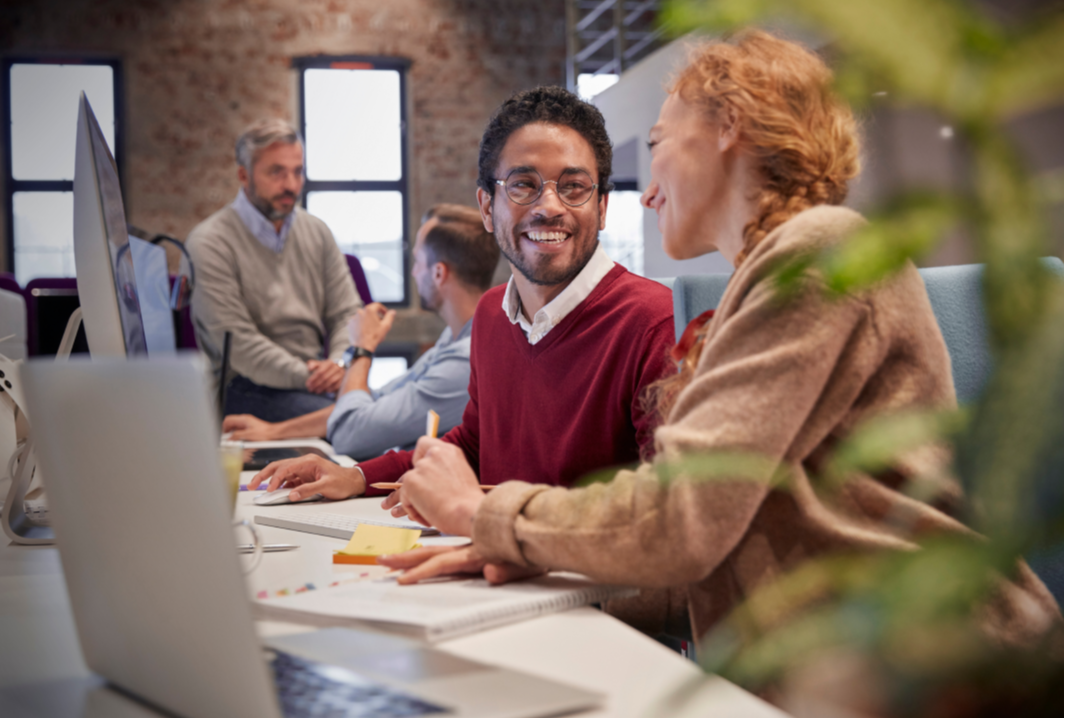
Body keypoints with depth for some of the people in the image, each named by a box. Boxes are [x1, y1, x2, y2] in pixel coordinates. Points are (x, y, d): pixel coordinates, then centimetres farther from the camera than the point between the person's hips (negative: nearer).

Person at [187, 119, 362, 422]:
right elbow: (237, 343, -13)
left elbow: (346, 313, 13)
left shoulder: (316, 232, 15)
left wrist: (340, 364, -9)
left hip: (318, 376, 6)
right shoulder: (210, 243, -5)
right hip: (251, 388, -6)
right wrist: (304, 376, -21)